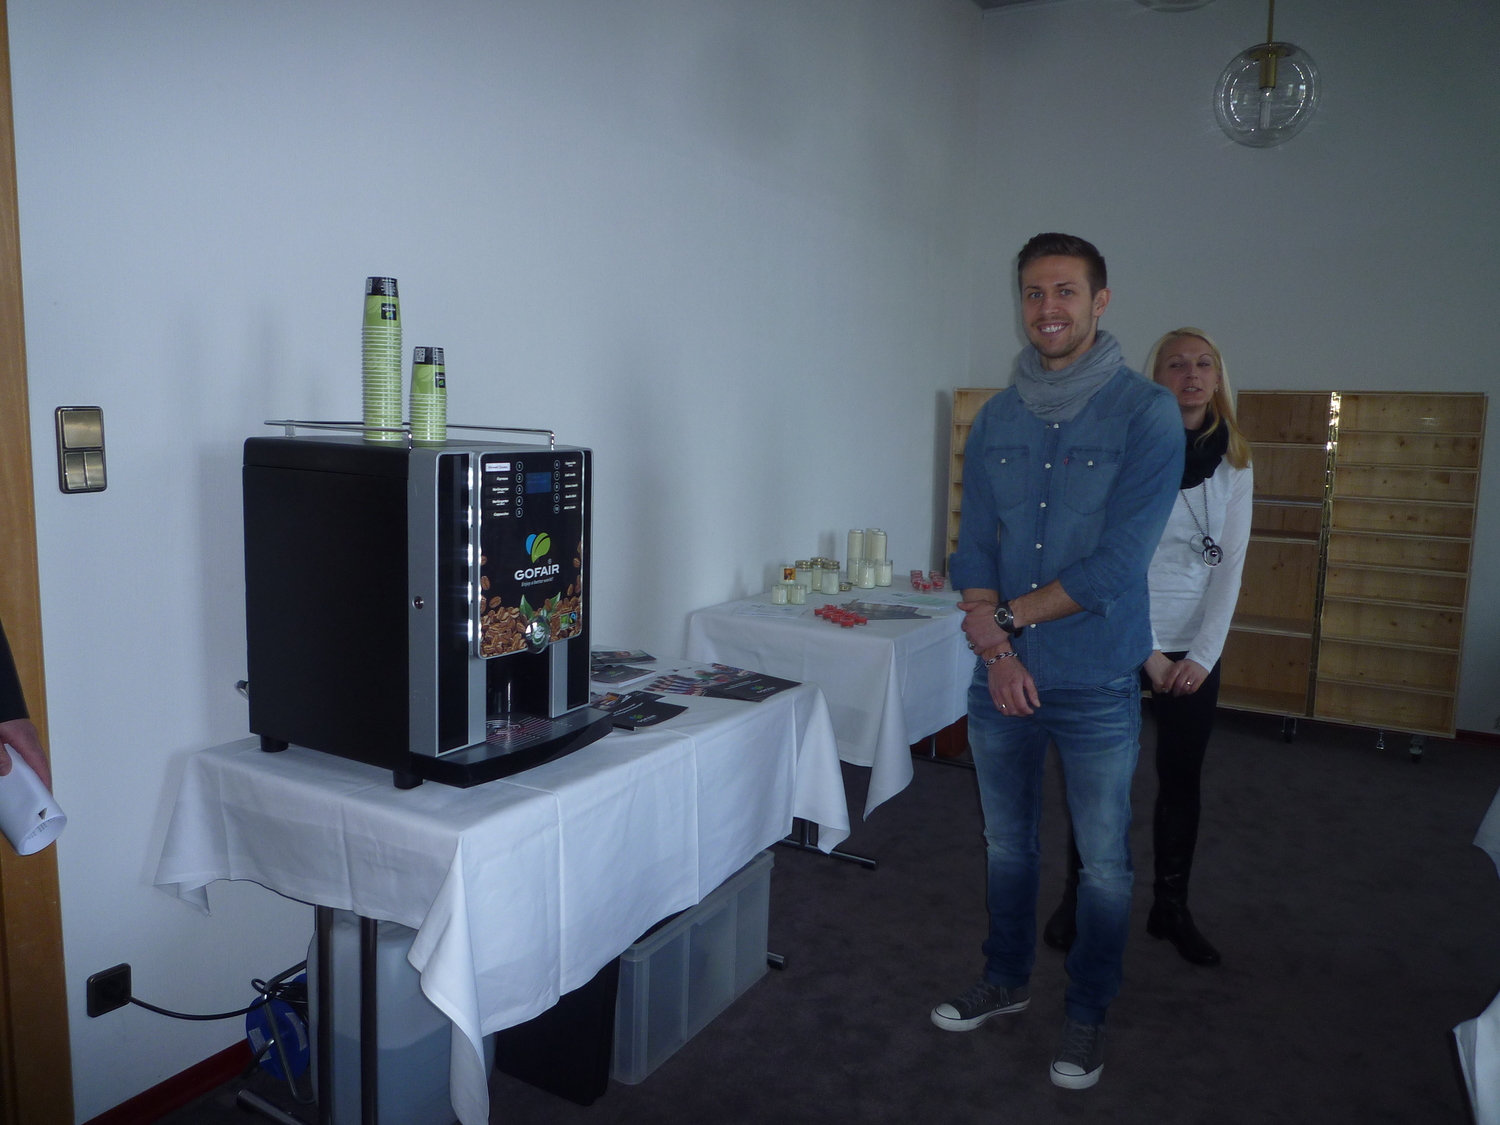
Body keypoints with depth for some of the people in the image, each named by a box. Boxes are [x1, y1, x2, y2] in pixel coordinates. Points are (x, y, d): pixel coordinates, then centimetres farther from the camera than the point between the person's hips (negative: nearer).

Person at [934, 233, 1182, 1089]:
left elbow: (1118, 563, -17)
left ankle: (1089, 1014, 32)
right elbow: (974, 546, 2)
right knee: (1007, 845, 19)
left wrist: (1008, 615, -11)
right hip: (1002, 677, 4)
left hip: (1097, 686, -4)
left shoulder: (1147, 413, -10)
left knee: (1105, 863, 10)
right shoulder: (995, 420, 5)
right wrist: (995, 649, -12)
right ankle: (1007, 981, 40)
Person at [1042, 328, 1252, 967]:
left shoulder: (1232, 462, 3)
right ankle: (1076, 899, 23)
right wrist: (1147, 651, -12)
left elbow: (1230, 564, 1)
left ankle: (1171, 908, 28)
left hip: (1196, 647, 4)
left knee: (1181, 781, 12)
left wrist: (1203, 653, -7)